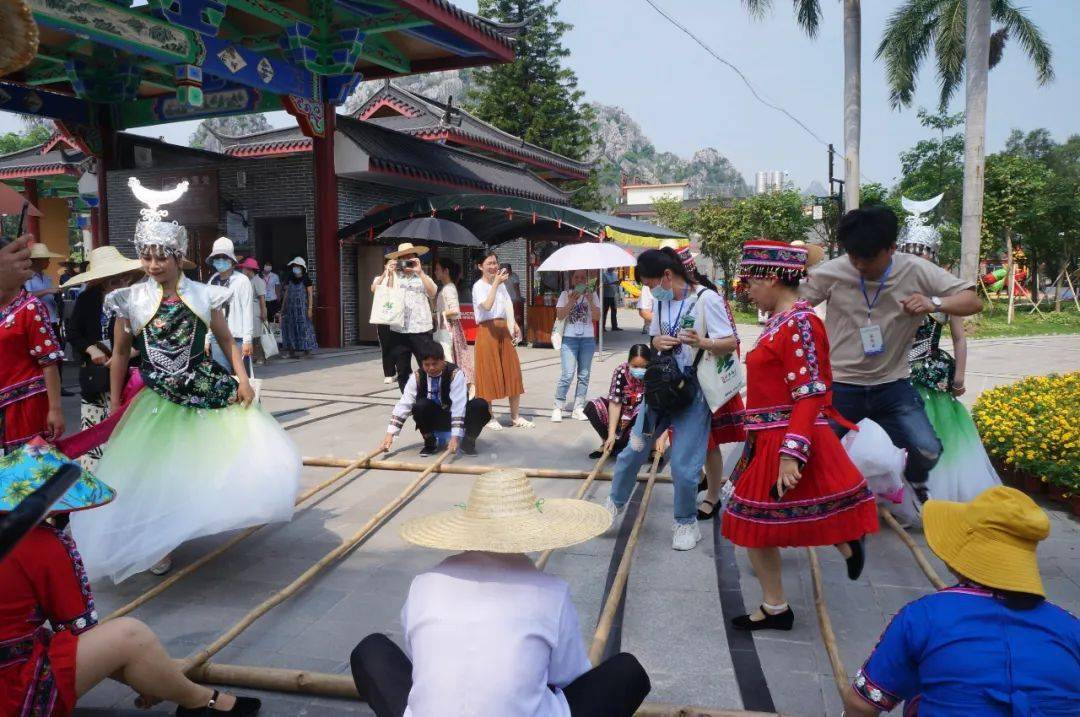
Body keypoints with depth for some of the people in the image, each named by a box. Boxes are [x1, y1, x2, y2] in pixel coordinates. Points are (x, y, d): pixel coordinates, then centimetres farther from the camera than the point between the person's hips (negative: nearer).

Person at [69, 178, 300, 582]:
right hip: (157, 400, 0)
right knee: (154, 473, 8)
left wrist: (242, 380, -7)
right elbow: (120, 354, 5)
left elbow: (227, 341, 6)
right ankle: (156, 544, 23)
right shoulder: (131, 300, -2)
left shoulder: (203, 295, -1)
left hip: (205, 393, 0)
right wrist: (114, 404, 5)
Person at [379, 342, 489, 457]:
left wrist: (455, 437, -36)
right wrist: (390, 434, -23)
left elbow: (459, 406, -28)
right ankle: (430, 442, -7)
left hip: (458, 416, -2)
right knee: (420, 405, -32)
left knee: (481, 405, -30)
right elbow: (403, 405, -14)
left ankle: (468, 440, -6)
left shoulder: (455, 374, -21)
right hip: (434, 418, 2)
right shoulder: (417, 377, -11)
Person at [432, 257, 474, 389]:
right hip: (445, 328, 9)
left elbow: (455, 311, -22)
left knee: (450, 360, -8)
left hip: (449, 328, -9)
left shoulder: (449, 288, -14)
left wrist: (439, 315, -13)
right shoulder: (444, 288, 14)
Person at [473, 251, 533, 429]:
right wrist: (495, 283, -26)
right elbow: (487, 306, -25)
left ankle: (515, 417, 14)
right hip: (487, 331, -7)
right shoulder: (479, 286, -7)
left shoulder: (501, 284, 15)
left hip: (503, 331, 7)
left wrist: (514, 324, 6)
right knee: (489, 374, -1)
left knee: (513, 373, 6)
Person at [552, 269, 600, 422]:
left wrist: (590, 300, -14)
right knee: (568, 374, -11)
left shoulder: (592, 295, 8)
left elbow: (597, 317, -2)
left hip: (587, 339, 3)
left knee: (584, 375, 3)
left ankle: (578, 409, 10)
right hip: (569, 339, -2)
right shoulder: (565, 294, 4)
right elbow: (559, 316, -6)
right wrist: (571, 301, -17)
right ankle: (557, 407, -1)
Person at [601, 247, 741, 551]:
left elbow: (731, 343, -16)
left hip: (693, 391, -6)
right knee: (633, 449, 11)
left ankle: (686, 522, 21)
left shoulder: (706, 298, -14)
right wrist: (659, 342, -7)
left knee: (684, 464, -3)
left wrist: (703, 343, -36)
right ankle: (615, 503, 32)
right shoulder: (662, 300, 5)